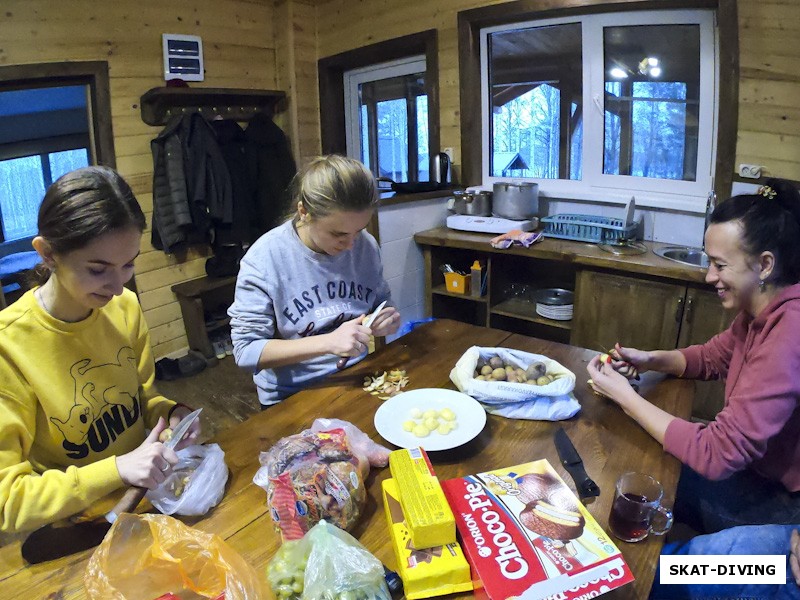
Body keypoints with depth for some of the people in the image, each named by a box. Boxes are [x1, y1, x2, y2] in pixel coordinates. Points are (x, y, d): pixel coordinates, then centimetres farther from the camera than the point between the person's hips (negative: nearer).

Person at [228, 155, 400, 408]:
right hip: (291, 397, -3)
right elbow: (246, 351, -16)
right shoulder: (264, 258, -16)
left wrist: (388, 318, -10)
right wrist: (328, 342, -26)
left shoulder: (366, 245, -3)